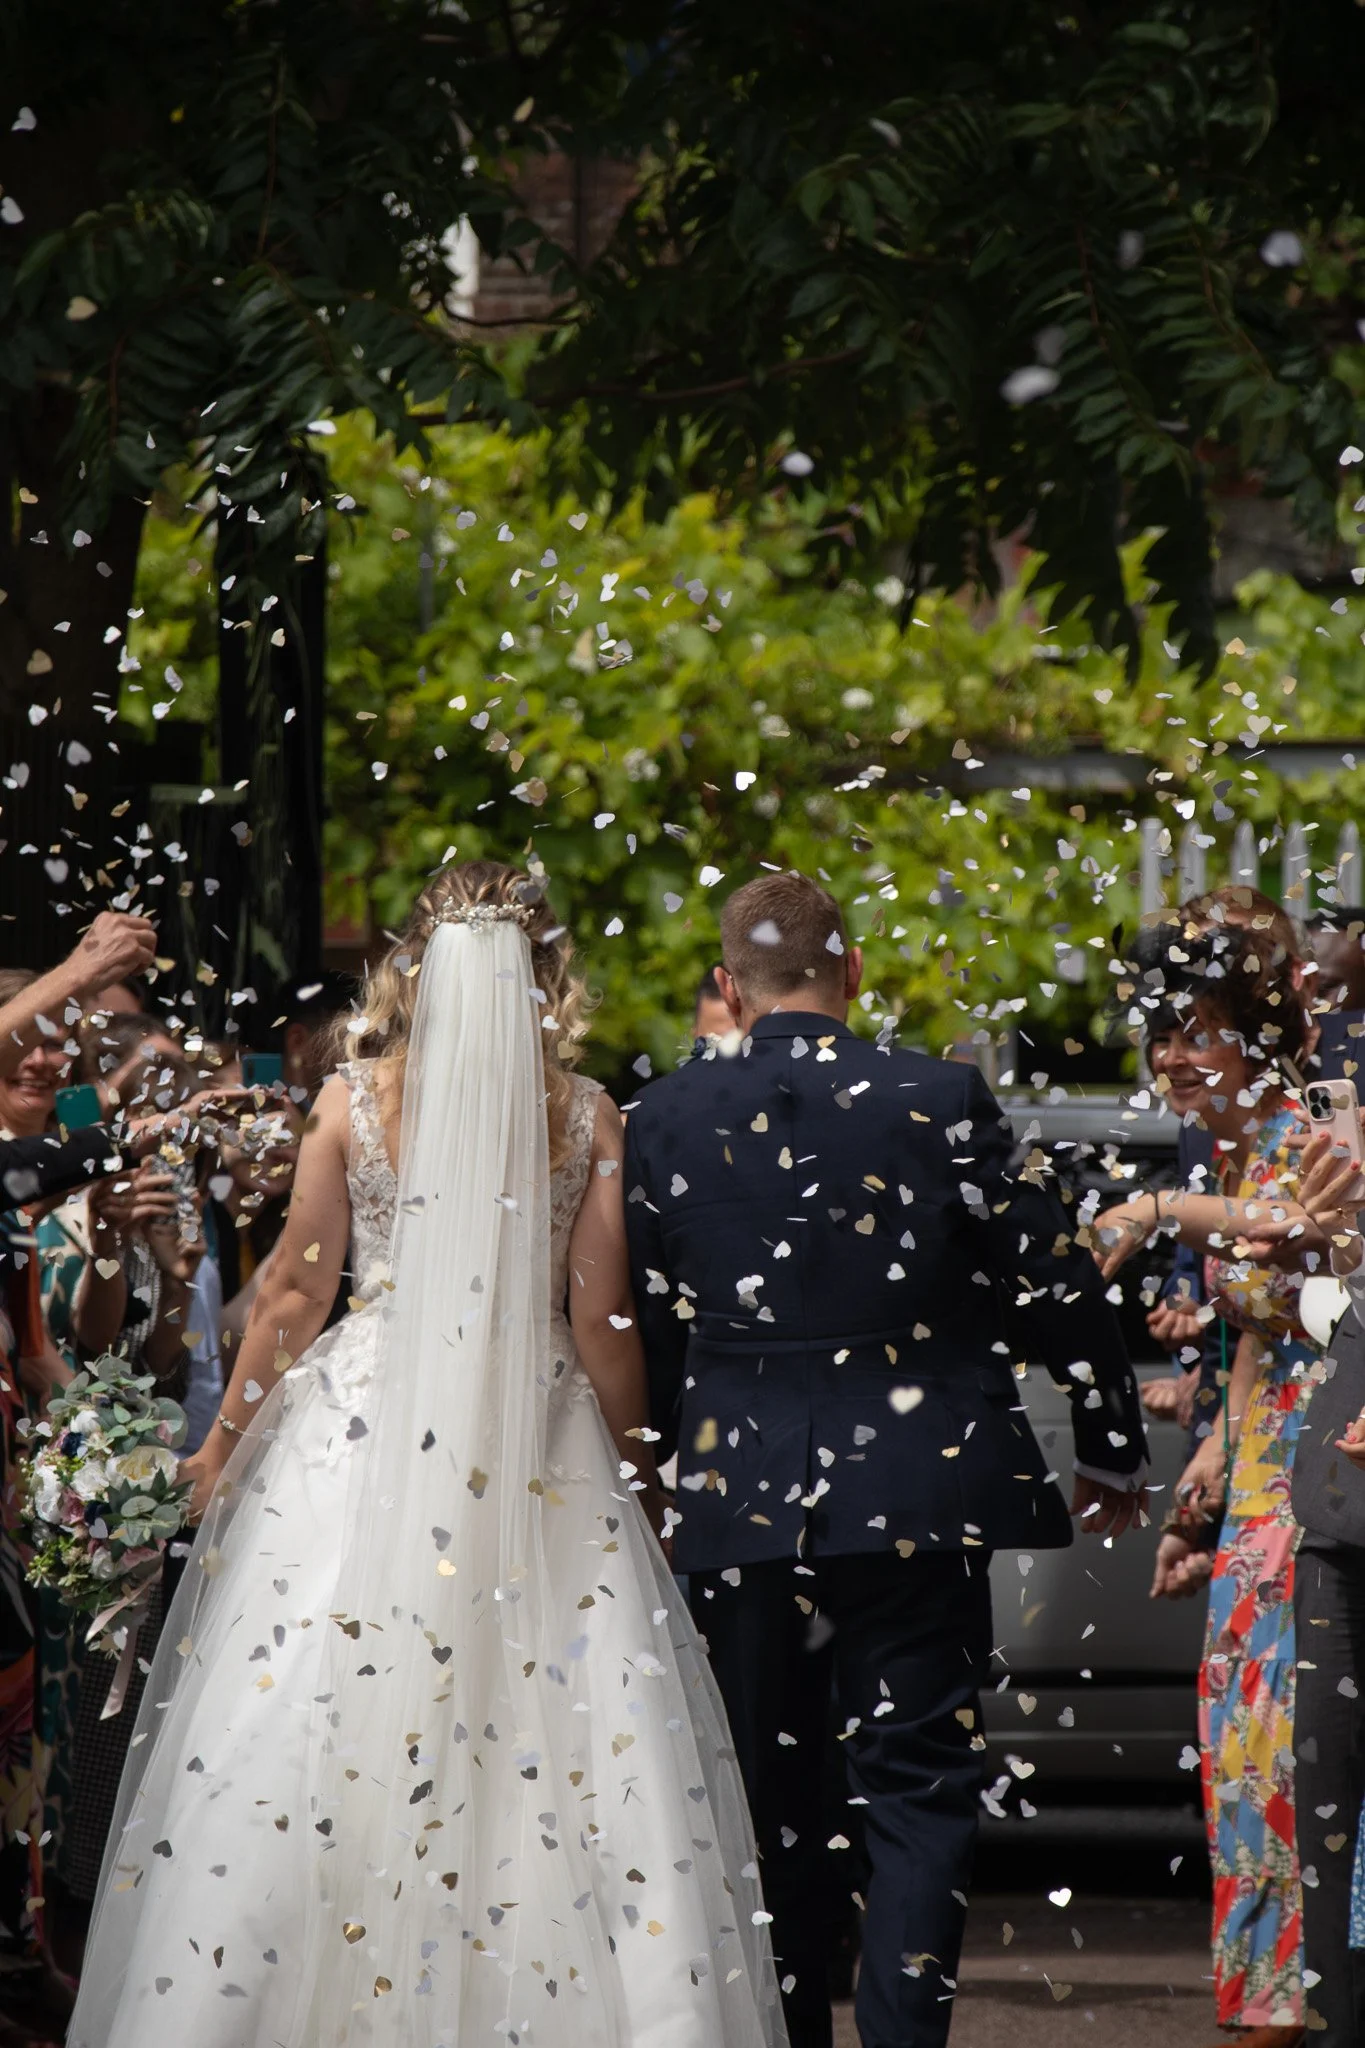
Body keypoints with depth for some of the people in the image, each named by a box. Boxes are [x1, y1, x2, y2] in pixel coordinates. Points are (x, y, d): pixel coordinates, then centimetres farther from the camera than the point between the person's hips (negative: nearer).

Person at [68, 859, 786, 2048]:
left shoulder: (354, 1102, -2)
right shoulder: (587, 1116, -2)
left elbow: (297, 1291, 1)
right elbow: (600, 1316, -2)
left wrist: (230, 1434, 13)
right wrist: (634, 1462, 9)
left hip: (372, 1420, 0)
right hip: (538, 1443, 0)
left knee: (325, 1716, 5)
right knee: (548, 1726, 3)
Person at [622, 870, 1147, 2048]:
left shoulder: (665, 1120, -1)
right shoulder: (939, 1102, -6)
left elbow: (644, 1328, 4)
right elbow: (1057, 1290, -2)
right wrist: (1114, 1452, 12)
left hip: (738, 1504, 2)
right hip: (916, 1503, -2)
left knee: (767, 1808, 13)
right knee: (922, 1797, 2)